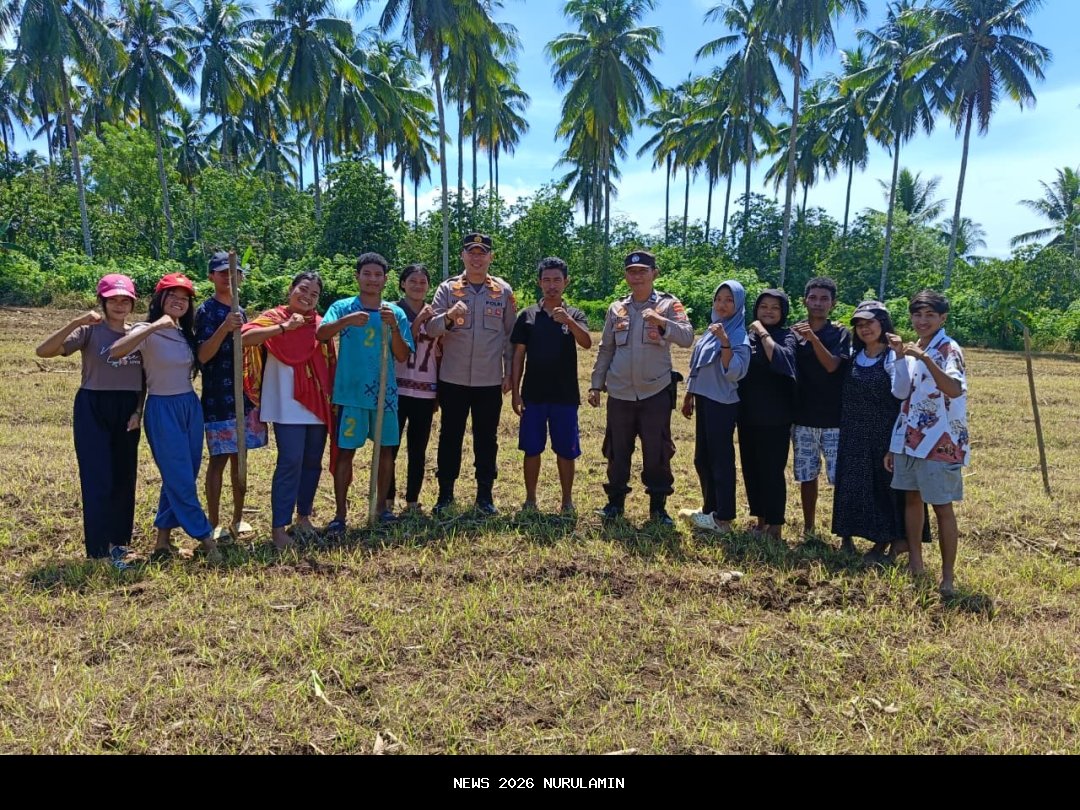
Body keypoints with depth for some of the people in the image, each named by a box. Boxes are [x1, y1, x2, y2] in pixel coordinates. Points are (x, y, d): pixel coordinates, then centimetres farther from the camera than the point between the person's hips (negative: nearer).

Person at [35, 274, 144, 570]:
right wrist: (76, 323, -29)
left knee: (124, 479, 11)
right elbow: (43, 351, -20)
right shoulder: (89, 332, -7)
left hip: (127, 411, 5)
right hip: (93, 410, -5)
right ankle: (101, 549, -1)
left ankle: (118, 540, 25)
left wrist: (138, 411, 1)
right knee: (99, 479, -6)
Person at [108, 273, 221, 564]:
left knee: (181, 477, 12)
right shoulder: (148, 332, -11)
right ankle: (206, 539, 4)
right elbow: (115, 352, -29)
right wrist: (155, 326, -34)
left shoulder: (185, 333, 12)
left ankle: (163, 539, 23)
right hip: (163, 409, -8)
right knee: (180, 479, -3)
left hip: (191, 406, 8)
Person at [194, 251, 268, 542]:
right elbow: (203, 355, -16)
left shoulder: (240, 311, 15)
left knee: (239, 457, 11)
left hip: (243, 395, 7)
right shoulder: (206, 311, -7)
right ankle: (214, 524, 5)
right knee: (219, 459, -3)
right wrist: (224, 328, -29)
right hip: (218, 398, -7)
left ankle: (238, 518, 20)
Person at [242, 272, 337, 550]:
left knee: (312, 462, 11)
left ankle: (304, 517, 26)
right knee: (290, 462, -11)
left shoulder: (320, 324, 12)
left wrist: (332, 399, 13)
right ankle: (279, 527, -4)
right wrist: (284, 327, -24)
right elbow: (245, 337, -20)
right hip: (288, 405, -5)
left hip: (318, 404, 5)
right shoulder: (275, 317, -2)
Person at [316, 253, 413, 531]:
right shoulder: (343, 307, -2)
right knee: (345, 451, 1)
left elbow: (402, 356, -2)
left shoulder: (396, 313, 3)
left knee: (386, 449, 11)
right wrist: (347, 320, -35)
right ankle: (340, 513, 11)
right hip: (350, 392, -2)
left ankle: (381, 505, 27)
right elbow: (320, 334, -19)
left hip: (385, 393, 3)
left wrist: (394, 326, -16)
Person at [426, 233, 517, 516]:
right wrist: (449, 316, -27)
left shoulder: (504, 291, 3)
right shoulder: (447, 289, 1)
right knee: (450, 437, 8)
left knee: (487, 439, 8)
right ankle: (445, 493, 19)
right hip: (453, 378, 0)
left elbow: (511, 334, 7)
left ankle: (485, 495, 19)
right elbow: (431, 329, -6)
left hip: (490, 380, 0)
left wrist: (510, 373, 4)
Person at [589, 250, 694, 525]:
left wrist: (661, 322, -32)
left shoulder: (668, 304, -2)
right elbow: (606, 349, 12)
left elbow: (687, 337, -16)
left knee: (657, 452, 4)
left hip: (656, 392, -3)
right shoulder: (616, 308, 8)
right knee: (617, 451, 10)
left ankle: (658, 507, 18)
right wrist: (596, 384, 9)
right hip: (620, 394, 3)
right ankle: (615, 502, 25)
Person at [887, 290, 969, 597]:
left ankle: (948, 576, 5)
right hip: (909, 437, 7)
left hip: (940, 441, -7)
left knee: (942, 506, -3)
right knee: (912, 498, 14)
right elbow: (903, 394, 8)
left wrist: (925, 358, -37)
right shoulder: (913, 349, 10)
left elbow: (955, 390, -32)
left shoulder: (949, 349, -10)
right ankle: (915, 563, 27)